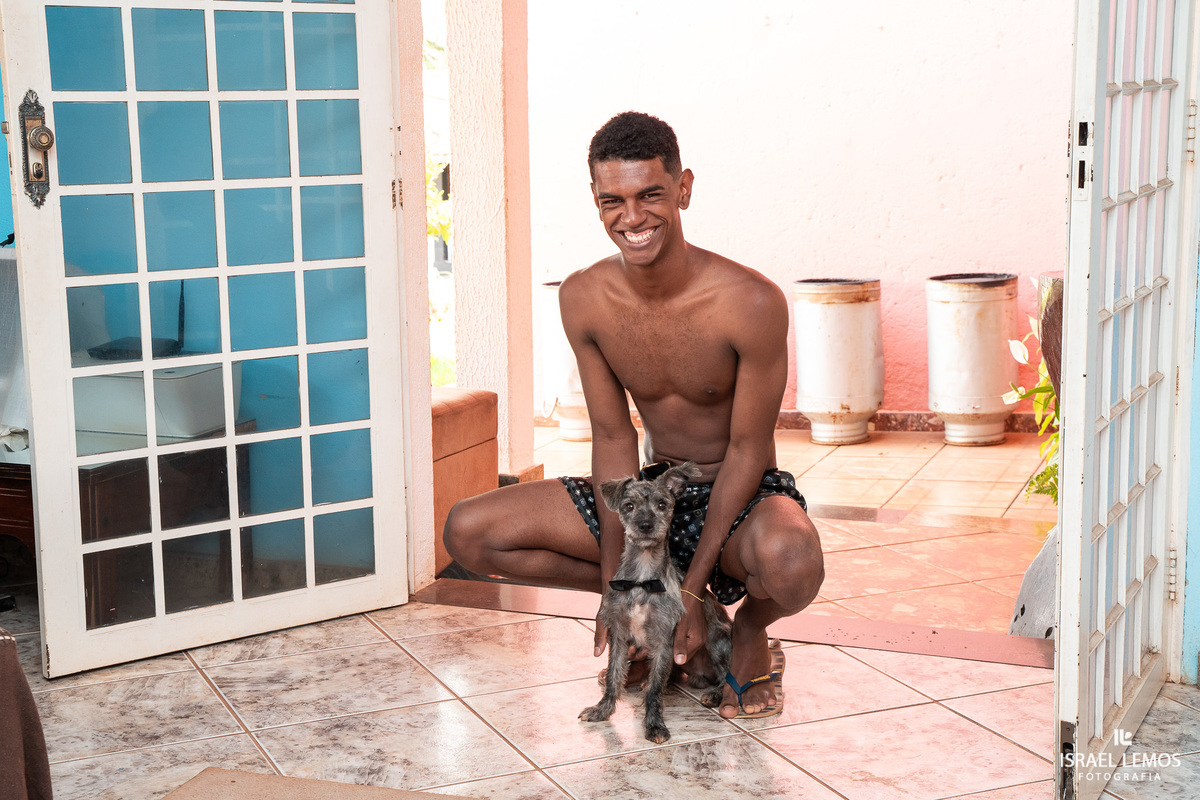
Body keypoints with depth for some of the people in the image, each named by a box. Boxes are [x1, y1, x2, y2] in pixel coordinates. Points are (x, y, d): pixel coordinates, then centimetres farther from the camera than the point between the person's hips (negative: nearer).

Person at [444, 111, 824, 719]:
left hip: (743, 495, -4)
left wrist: (692, 587, -19)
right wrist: (618, 581, -10)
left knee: (790, 560, -42)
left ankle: (751, 629, -1)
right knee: (469, 534, -10)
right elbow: (613, 438, -5)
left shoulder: (750, 303, -24)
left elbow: (747, 450, -17)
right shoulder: (584, 299, -11)